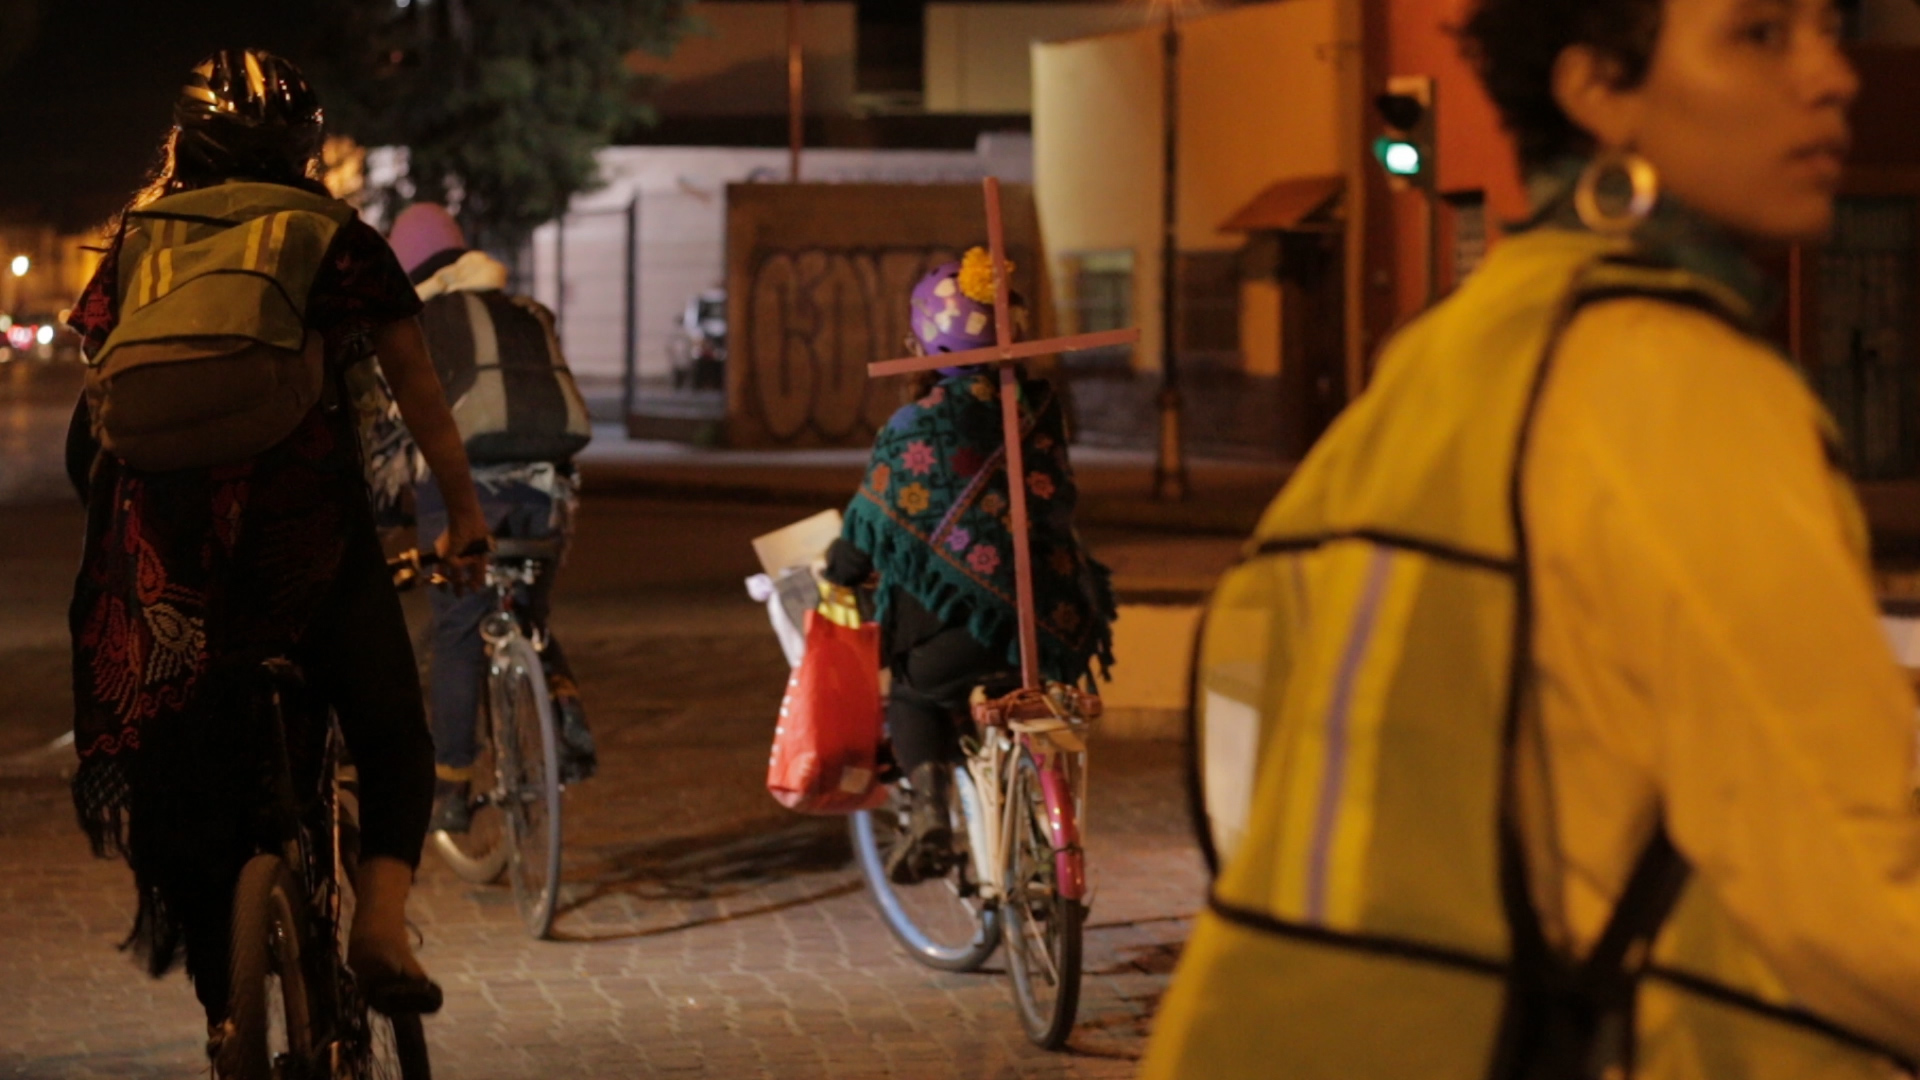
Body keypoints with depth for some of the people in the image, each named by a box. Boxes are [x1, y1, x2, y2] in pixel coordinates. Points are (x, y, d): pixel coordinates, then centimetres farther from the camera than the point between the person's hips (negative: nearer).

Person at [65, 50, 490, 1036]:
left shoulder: (134, 242, 17)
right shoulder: (336, 242, 11)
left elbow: (93, 413, 15)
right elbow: (419, 395, 14)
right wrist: (464, 514, 23)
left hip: (159, 543, 2)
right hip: (303, 521, -2)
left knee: (189, 780, 12)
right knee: (393, 740, 16)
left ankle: (226, 1027, 13)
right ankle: (379, 912, -9)